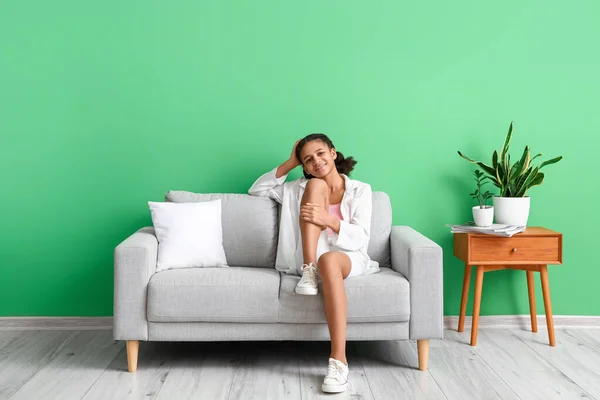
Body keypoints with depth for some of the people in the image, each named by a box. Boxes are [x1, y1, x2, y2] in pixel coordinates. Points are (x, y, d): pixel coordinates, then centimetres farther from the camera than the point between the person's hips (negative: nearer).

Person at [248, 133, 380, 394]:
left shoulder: (360, 190, 13)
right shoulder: (301, 188, 21)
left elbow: (361, 238, 0)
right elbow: (257, 190, 21)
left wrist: (329, 220, -18)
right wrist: (289, 164, 15)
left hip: (348, 258, -2)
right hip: (310, 258, 2)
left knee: (328, 260, -42)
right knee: (317, 184, -14)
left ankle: (339, 360, -46)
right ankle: (309, 271, -29)